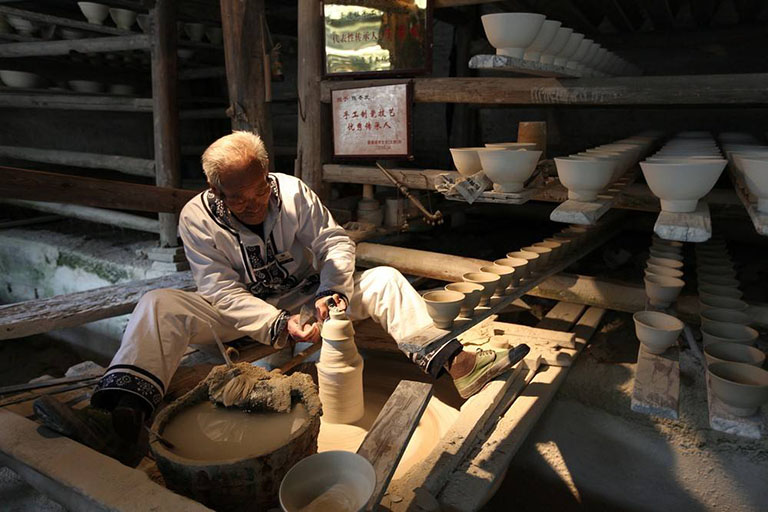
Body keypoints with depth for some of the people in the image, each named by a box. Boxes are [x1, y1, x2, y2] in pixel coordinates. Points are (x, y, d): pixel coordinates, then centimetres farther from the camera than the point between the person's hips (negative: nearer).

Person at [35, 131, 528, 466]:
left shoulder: (293, 190, -7)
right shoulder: (197, 217, -13)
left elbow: (334, 240, -6)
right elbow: (224, 292, -20)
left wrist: (332, 290, -25)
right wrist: (279, 328, -33)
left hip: (303, 297, 2)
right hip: (239, 316, -1)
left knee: (385, 279, -16)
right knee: (159, 306, -27)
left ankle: (450, 362, -28)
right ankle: (124, 419, -45)